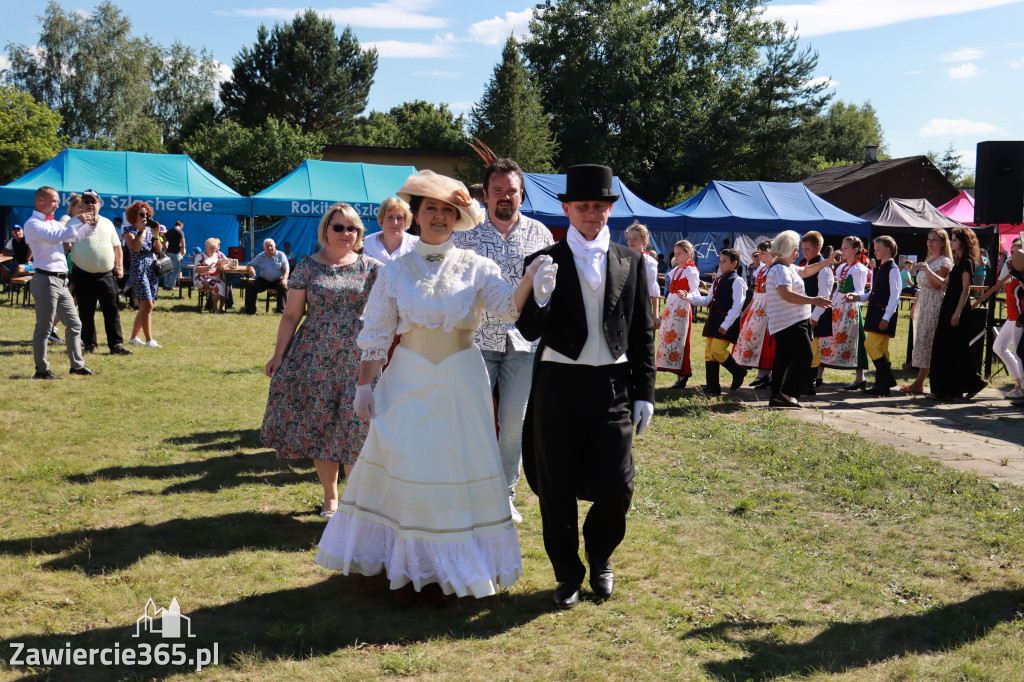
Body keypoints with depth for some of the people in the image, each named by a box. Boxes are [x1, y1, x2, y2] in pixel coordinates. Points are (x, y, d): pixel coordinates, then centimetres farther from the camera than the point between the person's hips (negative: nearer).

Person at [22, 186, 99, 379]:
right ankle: (42, 369, 3)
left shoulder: (53, 223, 20)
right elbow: (54, 237, -24)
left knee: (74, 324, 10)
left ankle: (77, 365, 16)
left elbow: (75, 237, 30)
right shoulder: (32, 224, -7)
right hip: (46, 280, -9)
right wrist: (79, 222, -21)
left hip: (61, 281, 9)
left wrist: (89, 226, 12)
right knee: (44, 328, -3)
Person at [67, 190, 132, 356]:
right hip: (83, 275, -2)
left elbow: (116, 246, 18)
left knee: (112, 311, 0)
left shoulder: (107, 223, 14)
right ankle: (89, 344, 16)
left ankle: (116, 344, 3)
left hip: (106, 275, 2)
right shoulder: (75, 222, 4)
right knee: (86, 313, 6)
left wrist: (118, 266, 9)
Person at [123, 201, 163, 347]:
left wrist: (156, 235, -7)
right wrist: (141, 230, -15)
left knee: (144, 307, 10)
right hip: (139, 268, -7)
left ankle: (134, 337, 20)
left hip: (152, 269, 7)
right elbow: (136, 247, -19)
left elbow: (159, 250, 8)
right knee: (147, 305, -15)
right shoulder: (130, 232, -1)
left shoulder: (150, 229, 15)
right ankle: (149, 340, -16)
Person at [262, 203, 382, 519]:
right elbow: (291, 314, 6)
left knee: (355, 427, -5)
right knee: (320, 426, 4)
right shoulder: (307, 267, 5)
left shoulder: (370, 268, 5)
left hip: (358, 357, -1)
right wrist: (279, 354, 2)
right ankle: (330, 497, 21)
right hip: (315, 358, 1)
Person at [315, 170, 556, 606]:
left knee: (459, 467, 3)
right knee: (406, 468, 0)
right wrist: (363, 385, 1)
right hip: (408, 381, 0)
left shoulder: (475, 268, 0)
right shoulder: (395, 272, 2)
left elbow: (509, 306, -14)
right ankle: (406, 568, 15)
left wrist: (531, 279, -33)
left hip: (461, 382, 0)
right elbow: (376, 335, 5)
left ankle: (443, 569, 18)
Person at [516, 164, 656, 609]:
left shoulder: (630, 262, 7)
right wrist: (538, 297, -24)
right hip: (559, 384, -1)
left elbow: (643, 332, 9)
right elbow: (530, 331, -3)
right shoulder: (544, 262, 1)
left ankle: (600, 558, 30)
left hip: (612, 384, 1)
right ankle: (567, 573, 26)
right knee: (557, 487, 7)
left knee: (617, 486, 0)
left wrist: (644, 392, 5)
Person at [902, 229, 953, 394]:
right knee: (922, 340, 6)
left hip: (936, 306, -9)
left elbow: (937, 285, -18)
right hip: (923, 306, 9)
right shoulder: (928, 260, 20)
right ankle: (919, 383, 7)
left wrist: (927, 270, -26)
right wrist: (915, 306, 23)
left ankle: (919, 383, -9)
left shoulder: (944, 262, -7)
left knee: (926, 340, -10)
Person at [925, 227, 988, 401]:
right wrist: (929, 272, 23)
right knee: (943, 349, 9)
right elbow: (946, 283, 21)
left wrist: (957, 313, -20)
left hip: (958, 309, -10)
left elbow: (966, 289, -16)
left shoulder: (967, 262, -11)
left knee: (953, 350, -6)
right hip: (948, 308, 10)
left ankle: (954, 390, 1)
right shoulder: (958, 262, 16)